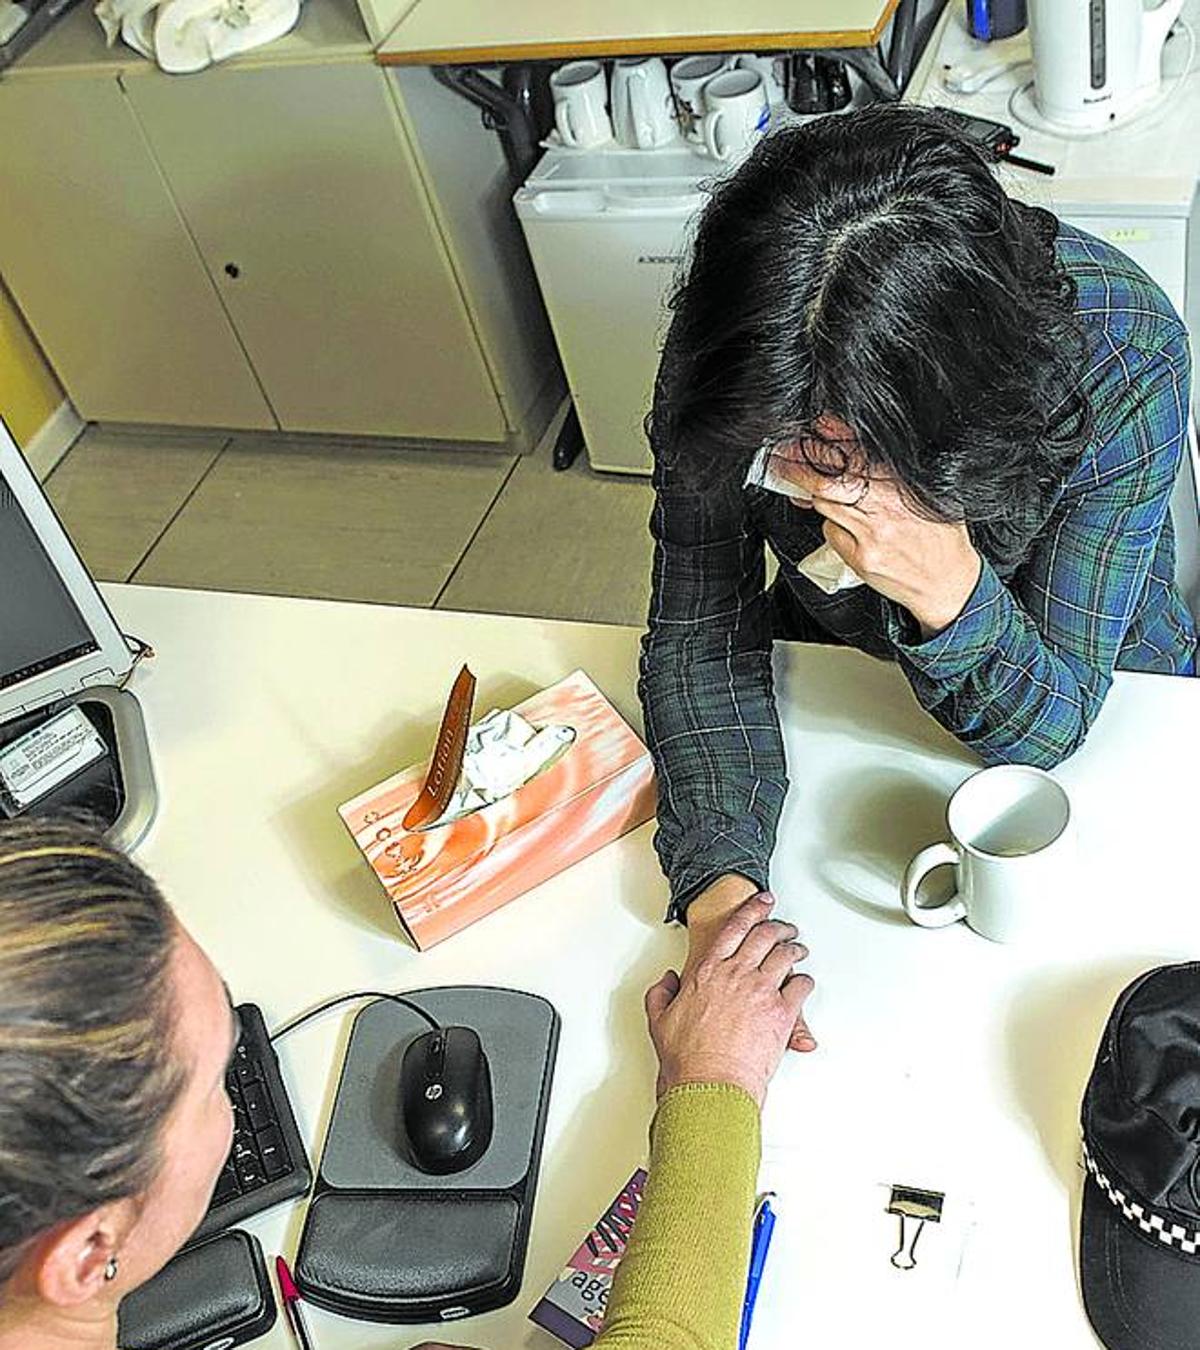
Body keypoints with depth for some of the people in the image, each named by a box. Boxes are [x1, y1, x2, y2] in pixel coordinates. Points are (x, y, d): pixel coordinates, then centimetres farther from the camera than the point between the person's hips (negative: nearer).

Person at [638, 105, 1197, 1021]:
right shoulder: (732, 352, -31)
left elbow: (1046, 727, -27)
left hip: (1101, 695, -3)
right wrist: (721, 887, -36)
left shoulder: (1125, 358, -35)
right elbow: (696, 636, -22)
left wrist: (950, 587, -49)